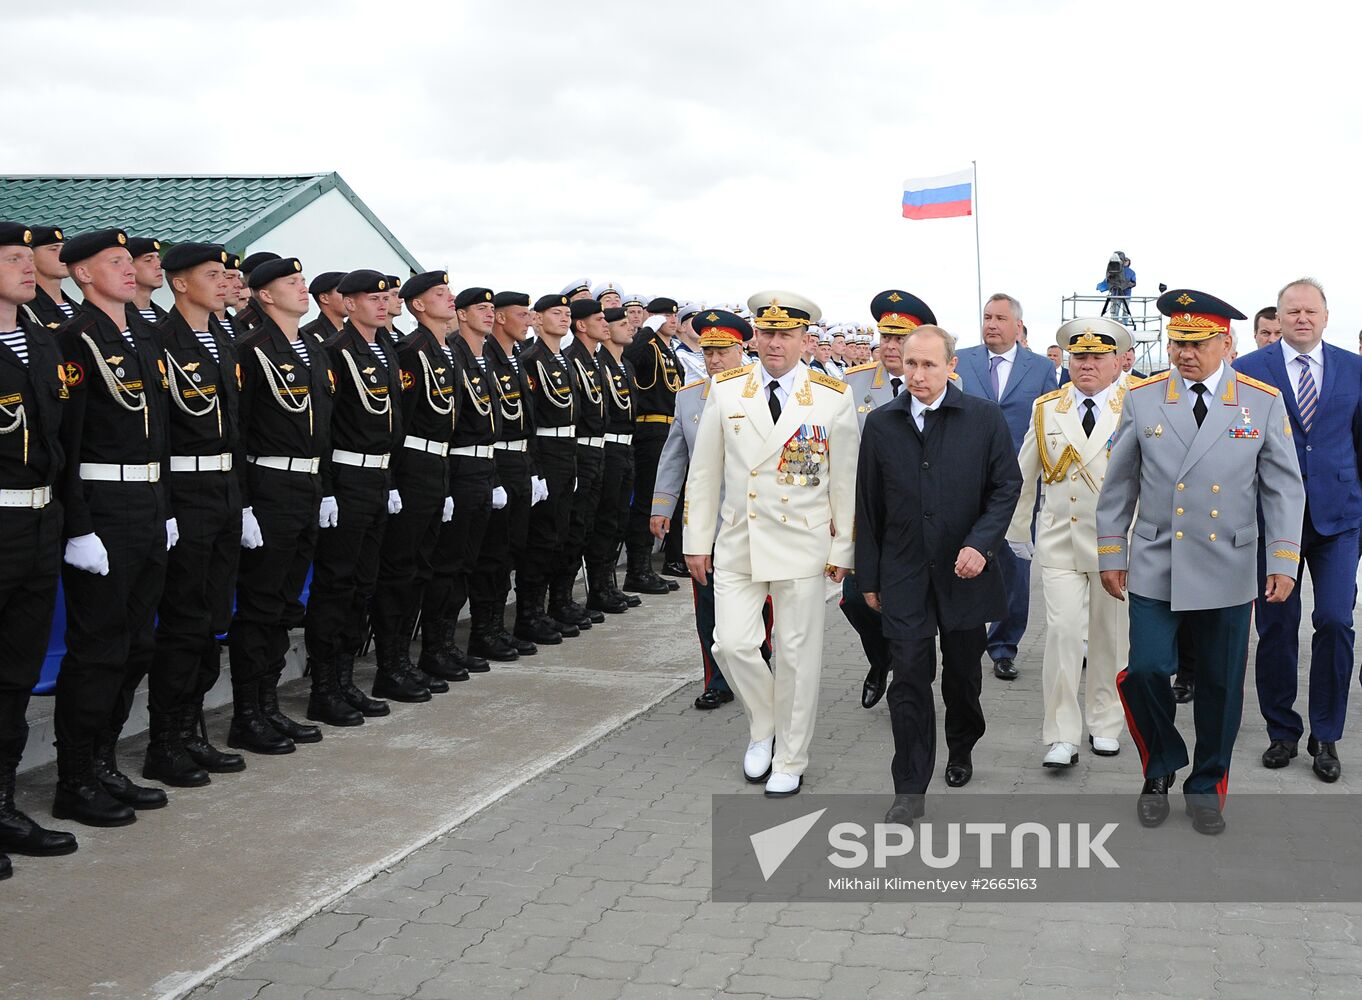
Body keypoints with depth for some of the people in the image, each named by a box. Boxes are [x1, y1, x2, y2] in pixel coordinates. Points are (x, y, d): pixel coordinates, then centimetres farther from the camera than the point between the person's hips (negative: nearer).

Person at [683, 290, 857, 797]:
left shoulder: (833, 397, -3)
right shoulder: (726, 390, 1)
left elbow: (845, 479, 1)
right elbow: (704, 470, 6)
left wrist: (843, 548, 1)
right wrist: (697, 541, 5)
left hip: (802, 544, -2)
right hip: (736, 543, 2)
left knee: (797, 655, 4)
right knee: (733, 644, -4)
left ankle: (789, 762, 19)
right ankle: (762, 727, 25)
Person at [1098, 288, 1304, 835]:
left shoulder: (1264, 403, 0)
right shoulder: (1142, 399, 0)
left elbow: (1284, 489, 3)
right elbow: (1118, 485, 7)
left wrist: (1284, 562, -3)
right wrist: (1111, 554, 6)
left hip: (1227, 575, 0)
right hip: (1154, 570, 0)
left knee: (1220, 686, 7)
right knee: (1146, 672, -8)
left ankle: (1206, 787, 27)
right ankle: (1161, 768, 19)